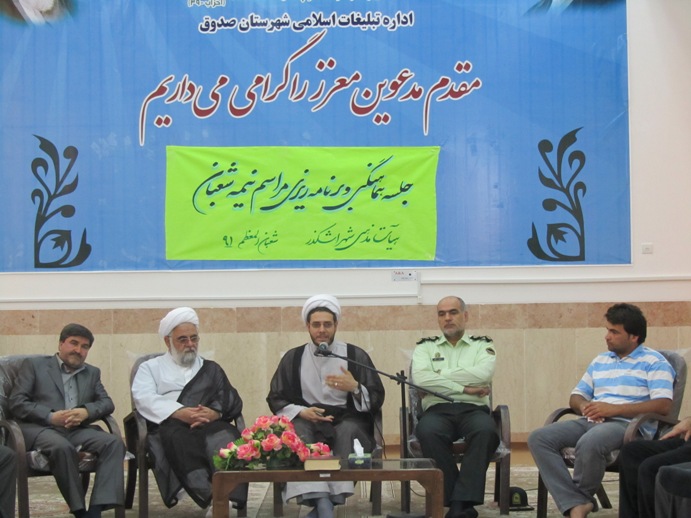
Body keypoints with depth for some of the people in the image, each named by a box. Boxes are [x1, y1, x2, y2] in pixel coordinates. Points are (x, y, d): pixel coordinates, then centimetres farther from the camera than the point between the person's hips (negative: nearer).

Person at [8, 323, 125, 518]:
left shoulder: (92, 373, 25)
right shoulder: (34, 365, 12)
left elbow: (107, 403, 13)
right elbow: (16, 402, 2)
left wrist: (86, 411, -11)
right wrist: (50, 416, -14)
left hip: (78, 430, 4)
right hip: (41, 428, -4)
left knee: (114, 443, -25)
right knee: (63, 447, -38)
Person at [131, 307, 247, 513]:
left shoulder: (211, 369, 30)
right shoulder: (151, 368, 24)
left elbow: (232, 400, 14)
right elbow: (144, 399, 2)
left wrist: (215, 412, -12)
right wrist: (180, 413, -15)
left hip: (210, 425, 2)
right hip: (170, 426, -2)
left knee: (228, 437, -34)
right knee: (179, 437, -39)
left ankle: (230, 496, -55)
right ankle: (210, 496, -54)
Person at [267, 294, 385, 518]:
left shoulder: (356, 355, 7)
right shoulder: (293, 358, 11)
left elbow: (377, 399, 5)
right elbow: (275, 399, 9)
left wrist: (355, 388, -15)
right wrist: (300, 412, -10)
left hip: (346, 419, 0)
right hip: (306, 420, 1)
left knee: (348, 431, -35)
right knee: (299, 431, -34)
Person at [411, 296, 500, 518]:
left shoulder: (482, 345, 18)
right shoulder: (425, 347, 18)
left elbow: (483, 374, -5)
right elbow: (420, 378, -3)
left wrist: (439, 376, -4)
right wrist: (464, 388, -7)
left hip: (474, 409, 0)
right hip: (438, 410, 0)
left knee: (486, 431, -36)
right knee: (428, 432, -37)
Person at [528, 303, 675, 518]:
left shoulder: (654, 362, 2)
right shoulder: (600, 360, 24)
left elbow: (663, 405, -12)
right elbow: (576, 396, 25)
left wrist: (614, 409, -18)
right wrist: (584, 407, -2)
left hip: (629, 424, -7)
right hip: (591, 421, 7)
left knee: (589, 443, -40)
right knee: (539, 438, -18)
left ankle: (581, 498, -9)